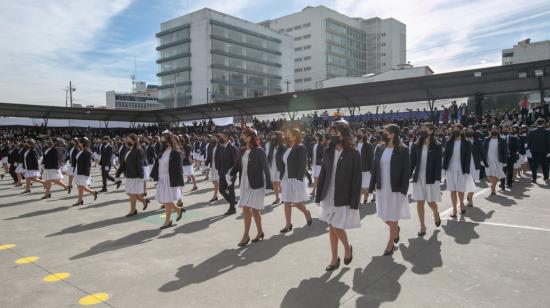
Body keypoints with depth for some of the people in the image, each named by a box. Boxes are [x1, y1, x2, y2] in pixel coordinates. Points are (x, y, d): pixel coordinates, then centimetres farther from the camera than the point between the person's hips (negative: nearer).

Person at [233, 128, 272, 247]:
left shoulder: (259, 151, -11)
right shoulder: (242, 151, 7)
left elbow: (266, 168, -12)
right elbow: (237, 166, 9)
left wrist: (268, 184, -17)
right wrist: (230, 175, -7)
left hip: (255, 184, -6)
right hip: (244, 183, 6)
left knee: (247, 209, -8)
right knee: (254, 209, 14)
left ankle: (246, 235, 3)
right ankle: (260, 232, 29)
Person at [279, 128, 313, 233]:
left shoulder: (300, 148, -11)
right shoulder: (287, 148, 12)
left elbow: (301, 165, -16)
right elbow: (283, 164, 13)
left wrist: (299, 179, -21)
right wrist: (282, 180, 11)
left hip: (295, 179, -8)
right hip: (286, 179, 8)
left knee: (296, 202, 0)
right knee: (286, 203, 8)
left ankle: (307, 213, 29)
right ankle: (288, 224, 17)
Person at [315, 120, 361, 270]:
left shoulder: (353, 153, -11)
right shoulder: (328, 151, 2)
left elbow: (357, 179, -11)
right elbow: (322, 174, 6)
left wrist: (354, 202, -14)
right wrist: (319, 195, 4)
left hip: (343, 198, -5)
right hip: (328, 196, 5)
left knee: (337, 228, -4)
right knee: (331, 228, 12)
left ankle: (347, 247, 27)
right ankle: (334, 259, 26)